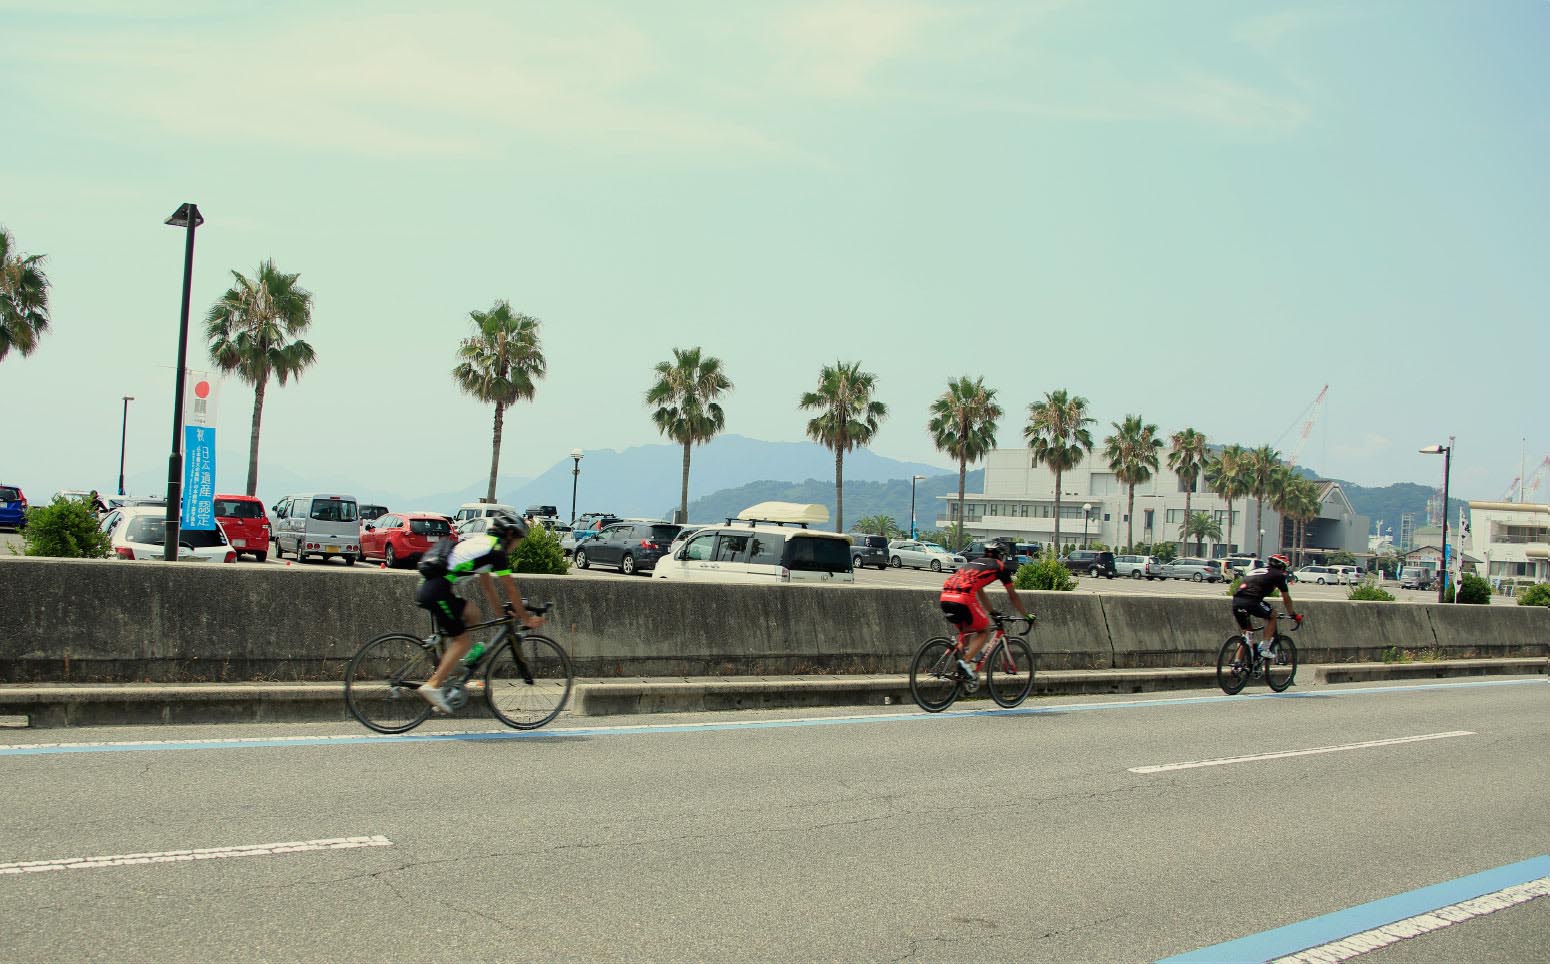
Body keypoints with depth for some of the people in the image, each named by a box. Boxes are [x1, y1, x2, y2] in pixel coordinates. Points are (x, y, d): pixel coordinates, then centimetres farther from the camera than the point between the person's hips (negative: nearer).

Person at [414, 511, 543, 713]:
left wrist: (502, 611, 35)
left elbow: (486, 583, 31)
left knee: (474, 612, 20)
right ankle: (433, 685, -12)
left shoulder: (480, 542, 24)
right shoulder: (496, 549, -2)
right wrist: (526, 618, 10)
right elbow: (511, 589, 1)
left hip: (427, 588, 9)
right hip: (438, 592, -9)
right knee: (462, 640, -4)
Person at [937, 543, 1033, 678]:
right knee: (984, 631, 12)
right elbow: (1012, 596, 23)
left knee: (965, 632, 27)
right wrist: (1027, 615, 34)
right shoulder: (1000, 566, 17)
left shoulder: (974, 562, 34)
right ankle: (966, 662, -6)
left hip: (944, 597, 7)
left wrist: (993, 613, 54)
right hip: (963, 598, -6)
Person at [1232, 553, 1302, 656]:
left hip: (1236, 601, 6)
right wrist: (1293, 615, 36)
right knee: (1272, 616, 22)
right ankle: (1264, 648, 13)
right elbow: (1286, 598, 23)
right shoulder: (1278, 575, 17)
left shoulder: (1254, 570, 33)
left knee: (1246, 633, 23)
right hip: (1252, 601, -6)